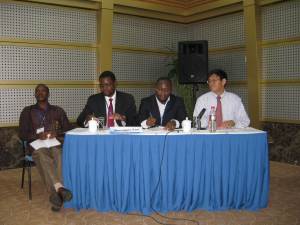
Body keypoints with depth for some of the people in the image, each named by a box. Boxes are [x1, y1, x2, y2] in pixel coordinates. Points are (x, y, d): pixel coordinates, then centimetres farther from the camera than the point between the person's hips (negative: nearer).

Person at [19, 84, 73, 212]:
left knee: (58, 154, -36)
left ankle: (55, 193, -46)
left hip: (55, 144, 1)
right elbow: (22, 134, 8)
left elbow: (69, 129, 13)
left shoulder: (58, 111, 19)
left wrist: (57, 133, -9)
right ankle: (59, 188, -52)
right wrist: (37, 135, -12)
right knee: (42, 155, -37)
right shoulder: (28, 111, 16)